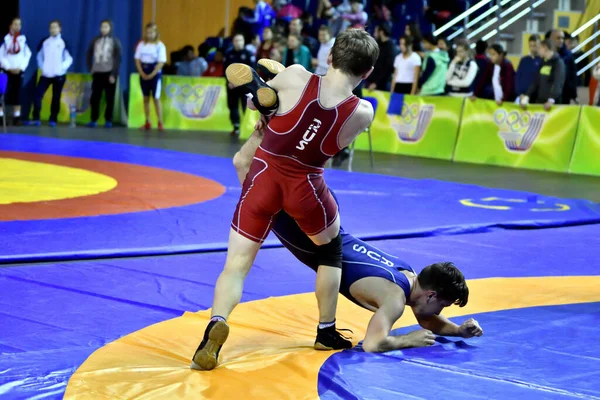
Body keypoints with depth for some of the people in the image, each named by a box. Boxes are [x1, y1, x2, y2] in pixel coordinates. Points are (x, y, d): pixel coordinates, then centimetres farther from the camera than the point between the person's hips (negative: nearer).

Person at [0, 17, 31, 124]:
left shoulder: (23, 39, 4)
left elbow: (27, 55, 4)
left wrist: (21, 67, -5)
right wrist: (9, 68, -9)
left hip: (19, 70, 2)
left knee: (18, 93, 2)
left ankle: (17, 115, 6)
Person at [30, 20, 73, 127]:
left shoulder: (64, 43, -2)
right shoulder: (44, 42, 5)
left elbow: (69, 58, 0)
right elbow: (39, 56, 15)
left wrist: (62, 67, -11)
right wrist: (42, 67, 3)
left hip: (59, 75, -2)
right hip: (46, 74, 2)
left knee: (56, 98, 4)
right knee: (38, 94, -11)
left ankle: (53, 119, 11)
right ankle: (36, 118, -9)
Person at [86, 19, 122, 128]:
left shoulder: (115, 41, 1)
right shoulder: (95, 40, 9)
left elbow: (118, 58, -4)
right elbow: (89, 55, 14)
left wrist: (114, 74, -11)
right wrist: (90, 69, 4)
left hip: (109, 73, -3)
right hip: (97, 73, 3)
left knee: (109, 98, 1)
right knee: (95, 97, -1)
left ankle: (108, 120, 5)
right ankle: (94, 120, 2)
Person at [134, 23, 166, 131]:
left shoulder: (160, 46, -6)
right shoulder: (141, 44, 6)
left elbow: (161, 62, -11)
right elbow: (137, 59, 5)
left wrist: (152, 74, -18)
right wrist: (142, 73, -8)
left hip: (155, 74, -4)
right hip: (144, 74, 4)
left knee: (156, 98, -7)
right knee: (146, 98, 7)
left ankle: (160, 123, -6)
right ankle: (147, 123, 11)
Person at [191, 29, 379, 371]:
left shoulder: (296, 76, -13)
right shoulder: (363, 112, -11)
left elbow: (259, 102, 3)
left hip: (264, 176, 0)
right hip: (306, 187, 0)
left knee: (237, 263, 4)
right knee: (331, 251, 28)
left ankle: (217, 324, -23)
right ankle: (326, 332, 35)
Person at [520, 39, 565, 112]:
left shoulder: (558, 63, -9)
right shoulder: (543, 63, 15)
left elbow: (558, 84, -21)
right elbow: (536, 82, 17)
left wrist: (551, 100, -34)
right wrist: (527, 96, 7)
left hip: (551, 104, -7)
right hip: (539, 102, 7)